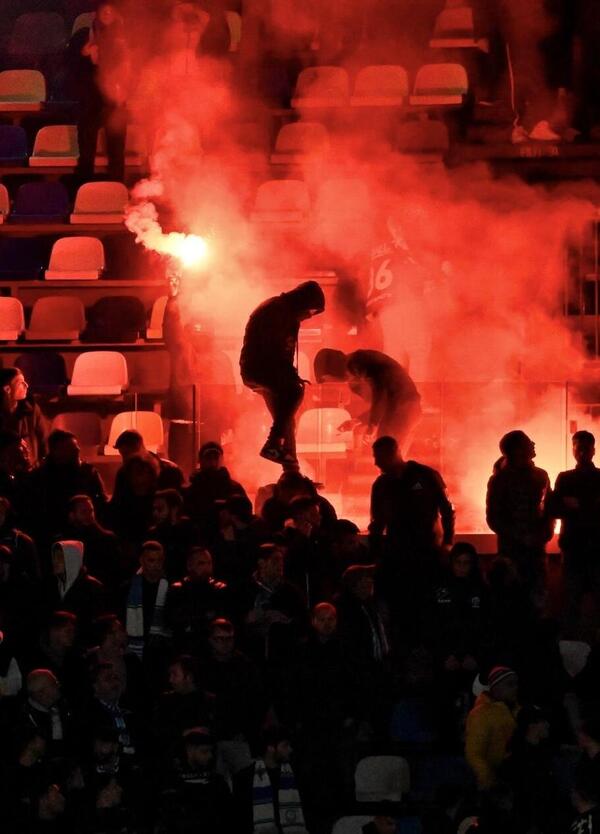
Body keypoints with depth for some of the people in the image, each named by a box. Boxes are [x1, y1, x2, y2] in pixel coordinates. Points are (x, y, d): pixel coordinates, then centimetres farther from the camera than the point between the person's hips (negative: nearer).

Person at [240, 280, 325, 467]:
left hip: (272, 372, 10)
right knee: (295, 390, -30)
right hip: (255, 368, -10)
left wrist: (291, 374, 3)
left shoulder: (289, 314, 14)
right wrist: (292, 376, -23)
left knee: (286, 420, 6)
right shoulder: (273, 312, -17)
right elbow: (271, 350, -24)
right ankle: (273, 445, -31)